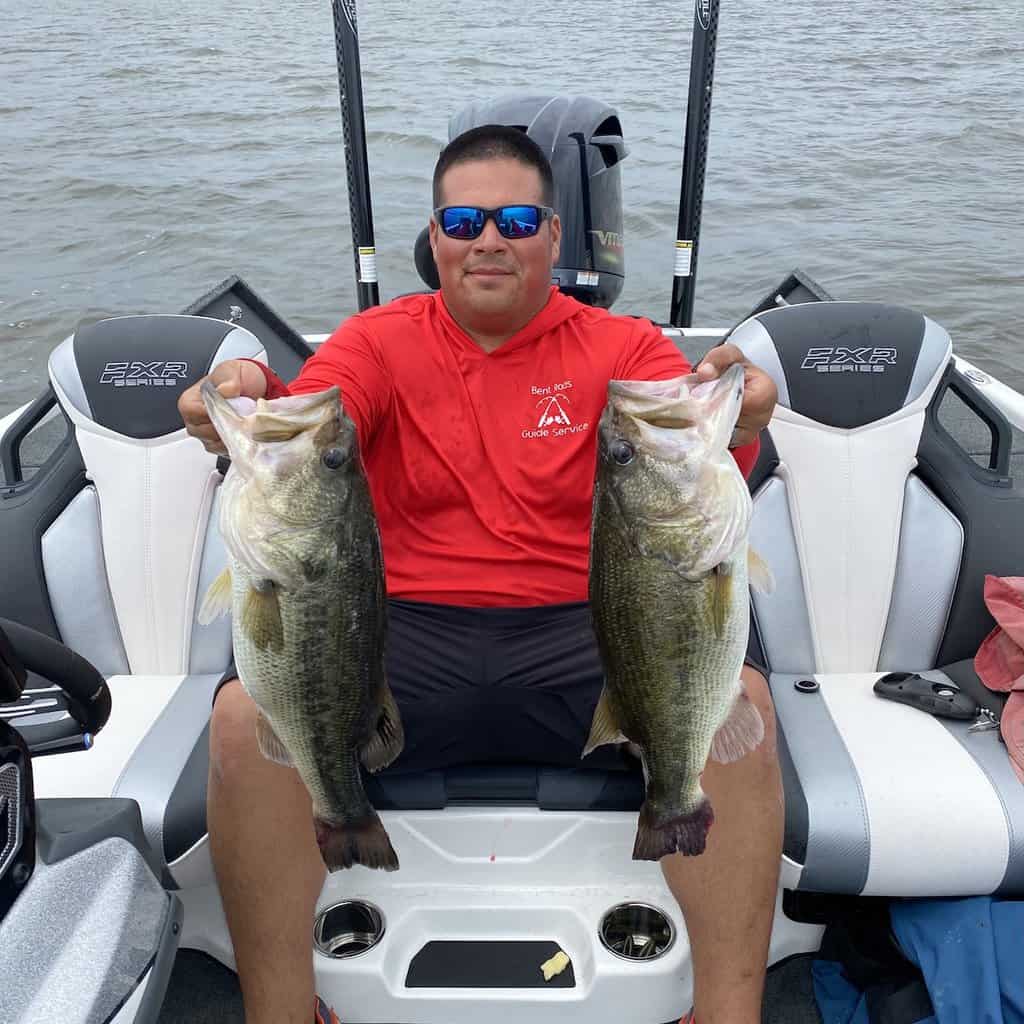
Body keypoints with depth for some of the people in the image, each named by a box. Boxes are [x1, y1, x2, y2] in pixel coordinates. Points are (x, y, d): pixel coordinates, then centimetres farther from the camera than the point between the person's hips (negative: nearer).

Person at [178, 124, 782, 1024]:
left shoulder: (623, 348, 8)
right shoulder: (379, 341, 11)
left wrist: (731, 426, -32)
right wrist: (251, 400, -31)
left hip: (582, 635, 0)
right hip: (409, 635, 1)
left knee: (735, 700, -27)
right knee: (248, 713, -23)